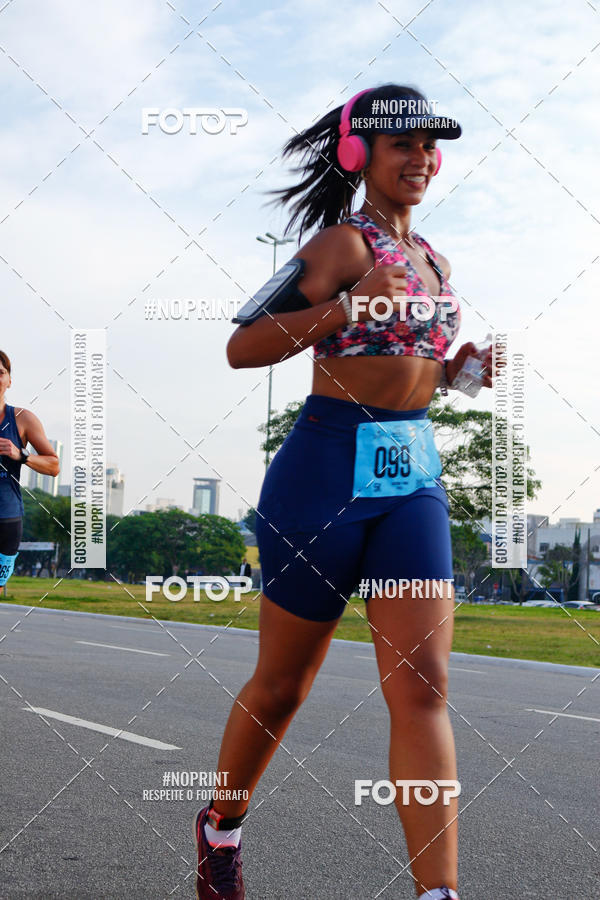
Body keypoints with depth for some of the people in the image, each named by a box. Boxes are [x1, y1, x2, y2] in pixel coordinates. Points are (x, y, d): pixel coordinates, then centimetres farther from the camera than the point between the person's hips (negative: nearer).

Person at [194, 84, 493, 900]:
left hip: (414, 476, 6)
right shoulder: (343, 242, -8)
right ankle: (222, 827, 33)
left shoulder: (435, 262, 16)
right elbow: (242, 349, -18)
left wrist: (460, 367, 9)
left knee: (422, 683, -8)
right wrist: (353, 305, -28)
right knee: (281, 685, 8)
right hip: (329, 467, -6)